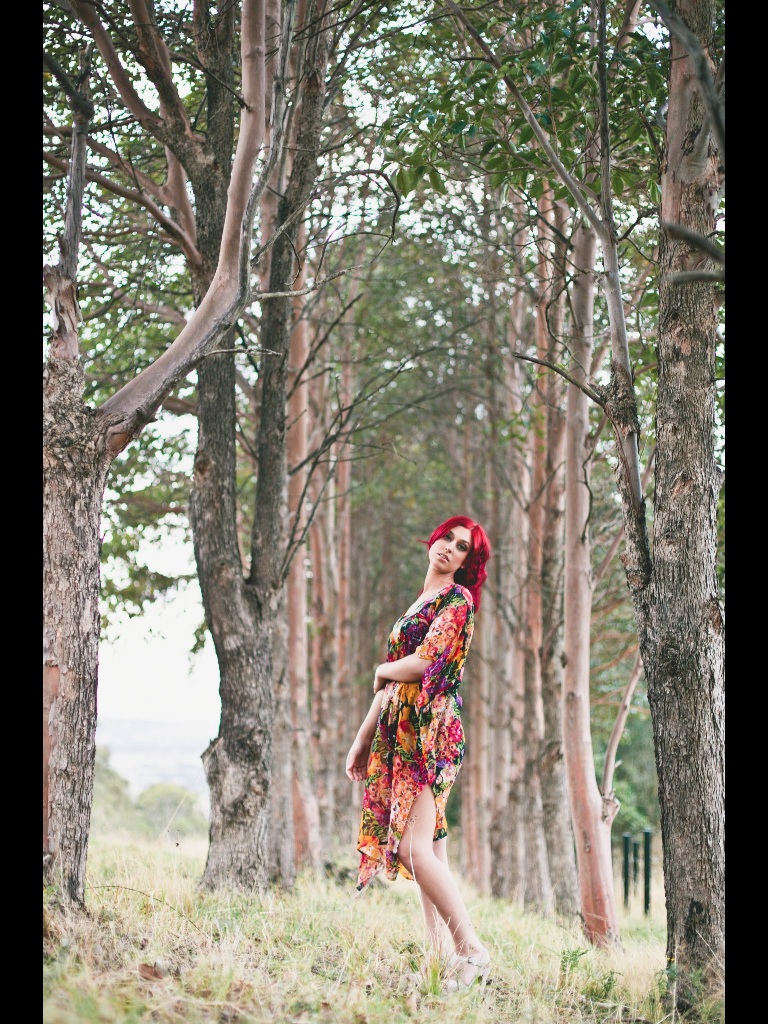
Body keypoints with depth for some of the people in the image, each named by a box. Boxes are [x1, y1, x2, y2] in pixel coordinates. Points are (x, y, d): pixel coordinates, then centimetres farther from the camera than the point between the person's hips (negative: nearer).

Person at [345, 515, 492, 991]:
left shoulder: (457, 599, -4)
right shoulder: (419, 603, 23)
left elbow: (423, 664, -15)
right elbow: (389, 686, 24)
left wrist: (381, 670, 5)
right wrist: (363, 740, 22)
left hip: (430, 729, -9)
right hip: (400, 732, 9)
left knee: (415, 847, -19)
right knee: (429, 853, 3)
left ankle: (473, 951, -16)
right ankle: (448, 961, 1)